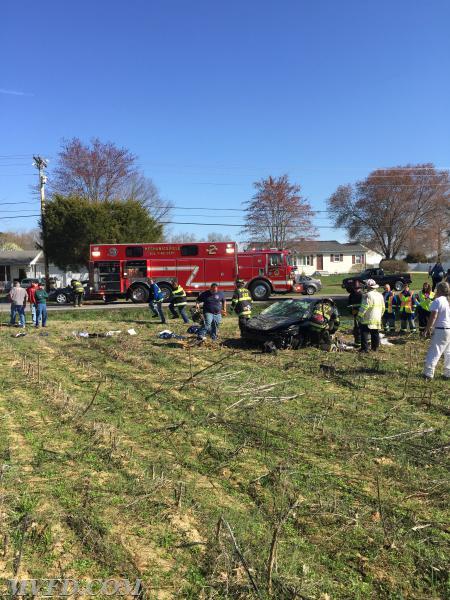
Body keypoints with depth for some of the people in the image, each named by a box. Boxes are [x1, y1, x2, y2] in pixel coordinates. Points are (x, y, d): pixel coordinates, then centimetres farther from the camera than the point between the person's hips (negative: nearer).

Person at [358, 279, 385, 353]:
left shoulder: (368, 295, -16)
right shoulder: (380, 295, 11)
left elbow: (364, 307, -18)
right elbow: (383, 308, 19)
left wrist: (360, 315, -9)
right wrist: (380, 315, 29)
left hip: (367, 319, -8)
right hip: (377, 319, 8)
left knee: (364, 333, -2)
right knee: (375, 334, 12)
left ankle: (365, 348, -4)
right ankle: (375, 347, 17)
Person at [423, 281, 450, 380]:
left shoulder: (437, 301, -12)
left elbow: (433, 317, -16)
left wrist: (427, 329, -9)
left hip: (441, 329, -6)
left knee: (434, 351, -4)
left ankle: (428, 373, -9)